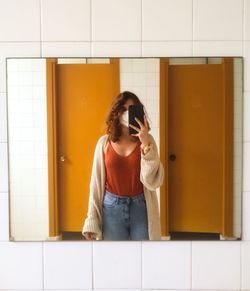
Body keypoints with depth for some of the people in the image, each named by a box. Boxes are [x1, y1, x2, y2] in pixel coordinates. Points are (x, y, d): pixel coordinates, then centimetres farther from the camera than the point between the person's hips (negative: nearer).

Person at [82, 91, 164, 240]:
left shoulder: (147, 140, -5)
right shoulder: (104, 142, -2)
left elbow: (153, 182, -15)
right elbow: (96, 182, 1)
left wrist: (146, 144, -23)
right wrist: (92, 220, -1)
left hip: (141, 208, 0)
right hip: (112, 208, 1)